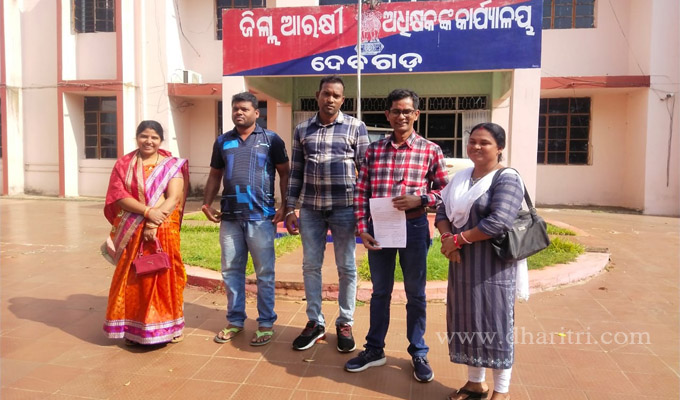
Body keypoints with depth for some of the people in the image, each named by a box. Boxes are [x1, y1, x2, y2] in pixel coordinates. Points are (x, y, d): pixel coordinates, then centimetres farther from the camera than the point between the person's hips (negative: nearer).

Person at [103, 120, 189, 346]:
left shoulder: (172, 165, 2)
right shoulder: (124, 164, 6)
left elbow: (174, 198, -8)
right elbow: (118, 195, -5)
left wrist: (155, 223, -19)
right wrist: (148, 211, -18)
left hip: (164, 230, -1)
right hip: (132, 232, 2)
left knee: (163, 276, 4)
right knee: (132, 278, 6)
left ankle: (166, 326, 17)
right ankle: (132, 329, 19)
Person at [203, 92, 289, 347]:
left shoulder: (271, 139, 1)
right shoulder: (222, 141, 12)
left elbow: (285, 173, 1)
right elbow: (215, 175, 17)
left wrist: (284, 206, -8)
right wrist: (207, 203, 3)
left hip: (260, 216, -4)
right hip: (230, 217, 4)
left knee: (264, 273, 4)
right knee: (231, 271, 11)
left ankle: (266, 323, 16)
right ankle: (235, 320, 26)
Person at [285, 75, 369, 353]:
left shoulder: (355, 127, 0)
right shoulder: (302, 130, 8)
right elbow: (296, 172, 10)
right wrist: (290, 209, 6)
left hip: (344, 208, -3)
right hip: (311, 208, 3)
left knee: (346, 268, 6)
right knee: (310, 266, 9)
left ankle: (345, 324, 22)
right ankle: (315, 322, 24)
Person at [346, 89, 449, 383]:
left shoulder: (430, 150, -2)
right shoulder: (374, 150, 3)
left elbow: (444, 190, 1)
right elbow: (361, 192, 3)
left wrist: (420, 199, -17)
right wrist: (362, 229, -4)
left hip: (414, 227, -2)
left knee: (415, 294, 11)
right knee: (380, 291, 15)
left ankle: (418, 354, 29)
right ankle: (374, 350, 30)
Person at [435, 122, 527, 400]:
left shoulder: (507, 179, -10)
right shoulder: (461, 177, 12)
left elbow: (499, 222, -22)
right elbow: (443, 212, 9)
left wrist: (458, 240, -16)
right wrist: (447, 238, -11)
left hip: (493, 266, -7)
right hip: (462, 264, 7)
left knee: (494, 324, 2)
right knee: (467, 321, 14)